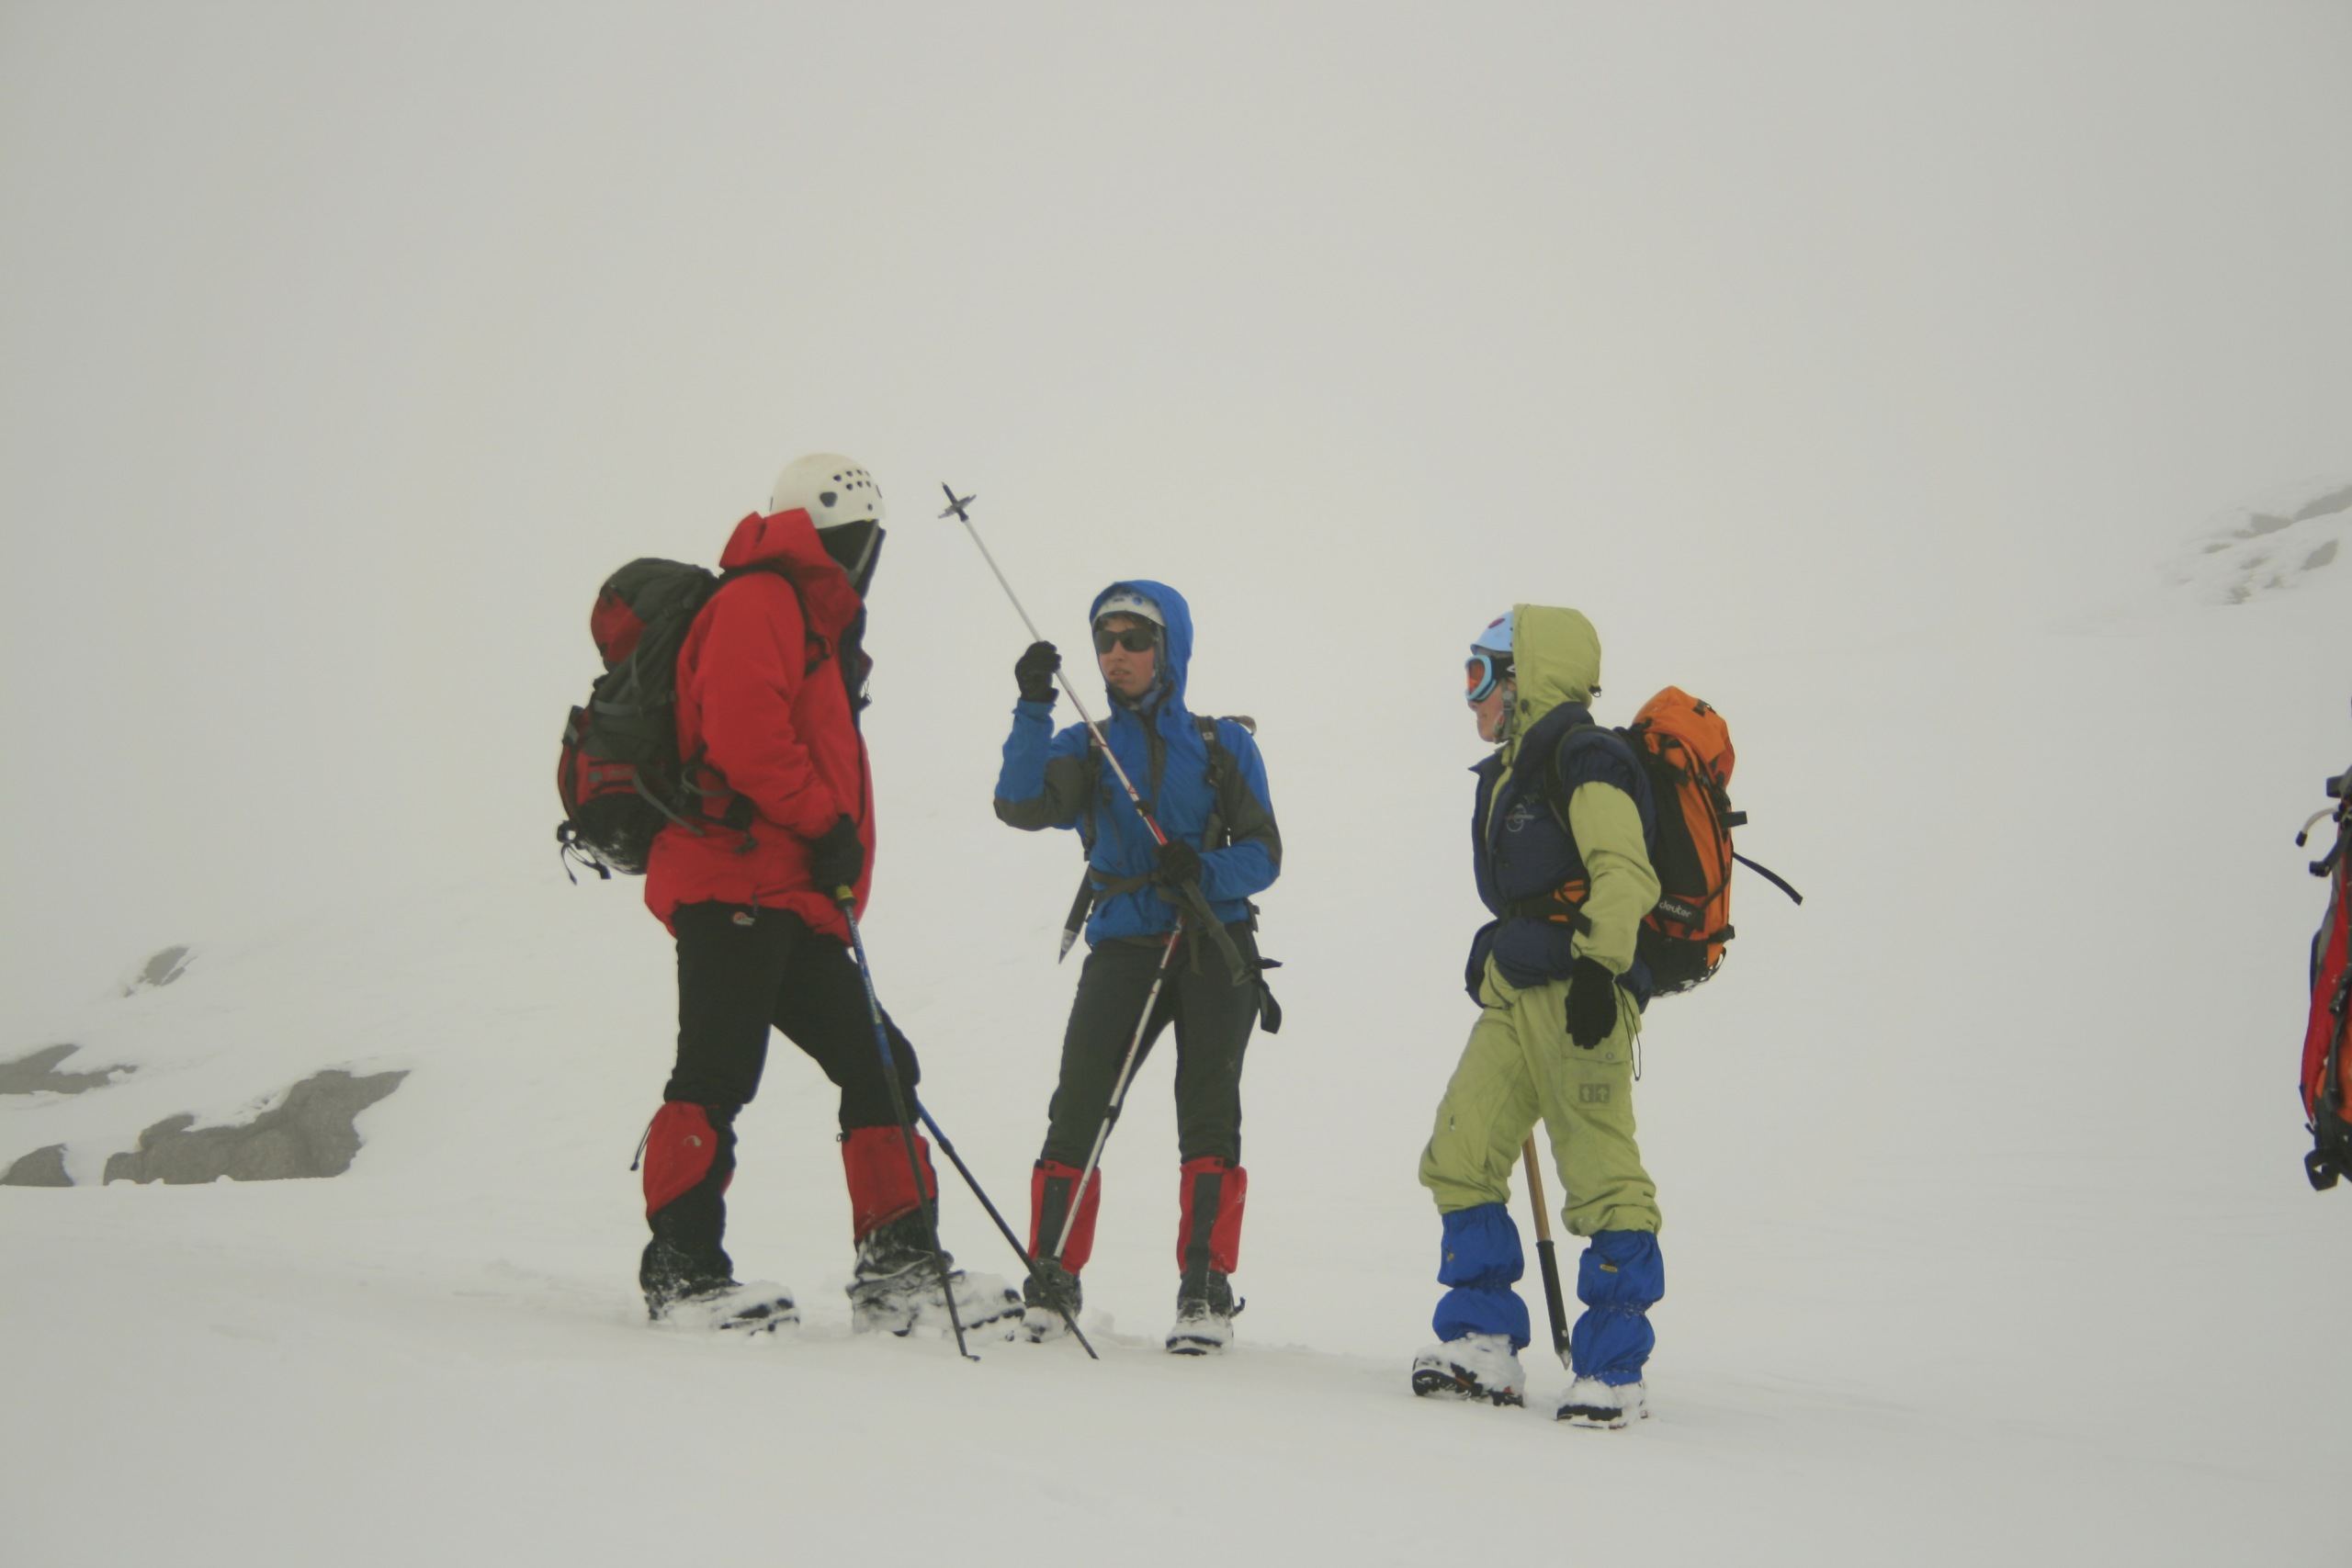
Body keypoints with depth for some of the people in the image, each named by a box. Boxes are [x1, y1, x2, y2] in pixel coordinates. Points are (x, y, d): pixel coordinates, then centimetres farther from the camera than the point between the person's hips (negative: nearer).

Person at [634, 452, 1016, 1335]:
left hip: (796, 901, 10)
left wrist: (840, 896, 20)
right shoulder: (758, 604, -2)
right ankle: (682, 1271, -13)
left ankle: (897, 1272, 4)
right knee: (720, 1072, -14)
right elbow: (741, 731, -18)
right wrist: (825, 822, -15)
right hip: (736, 883, -10)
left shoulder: (817, 630, 30)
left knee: (879, 1066, 6)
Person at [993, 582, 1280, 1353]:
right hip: (1124, 946, 1)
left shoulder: (1223, 744, 11)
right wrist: (1032, 710, -17)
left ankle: (1206, 1290, -7)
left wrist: (1203, 872, -15)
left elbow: (1263, 854, 5)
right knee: (1077, 1108, -11)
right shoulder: (1086, 748, 14)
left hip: (1215, 948, -1)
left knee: (1207, 1111, -13)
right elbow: (1022, 806, -6)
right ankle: (1052, 1281, 0)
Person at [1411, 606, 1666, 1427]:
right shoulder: (1508, 773, 22)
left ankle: (1613, 1369, -2)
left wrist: (1597, 963, -28)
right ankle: (1483, 1345, 8)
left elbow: (1625, 873, -19)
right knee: (1459, 1159, 3)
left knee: (1600, 1176, -8)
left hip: (1577, 993, -10)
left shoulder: (1584, 759, -7)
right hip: (1513, 996, 10)